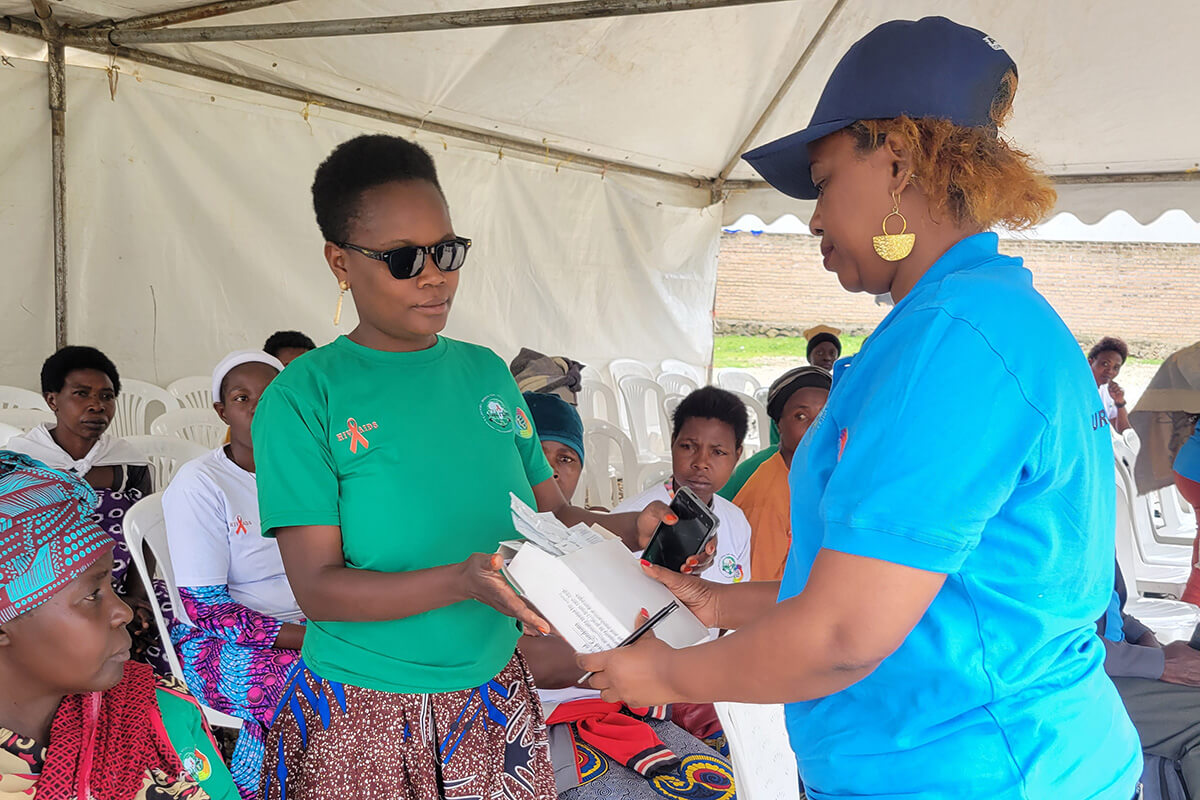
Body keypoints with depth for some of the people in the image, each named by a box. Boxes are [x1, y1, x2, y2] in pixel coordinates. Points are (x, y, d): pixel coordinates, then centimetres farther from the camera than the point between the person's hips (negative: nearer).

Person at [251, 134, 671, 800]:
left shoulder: (486, 372, 5)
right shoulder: (303, 397, -11)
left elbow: (552, 513, 8)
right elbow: (317, 588, -16)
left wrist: (637, 527, -11)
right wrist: (462, 582, -30)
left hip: (497, 699, 5)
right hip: (364, 720, -4)